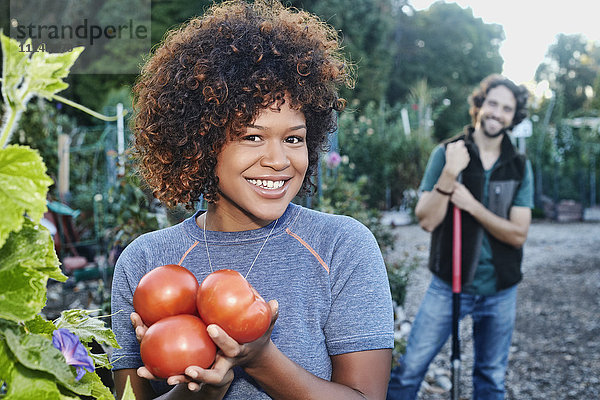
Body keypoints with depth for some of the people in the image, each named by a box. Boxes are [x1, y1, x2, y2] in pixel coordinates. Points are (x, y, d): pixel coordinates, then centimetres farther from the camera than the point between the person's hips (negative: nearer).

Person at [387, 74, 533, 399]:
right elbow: (426, 220, -13)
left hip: (499, 291, 2)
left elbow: (518, 234, -7)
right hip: (448, 286, -2)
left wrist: (471, 205, -18)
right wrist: (450, 173, -25)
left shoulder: (520, 167, 1)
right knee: (410, 370, -2)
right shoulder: (447, 153, -5)